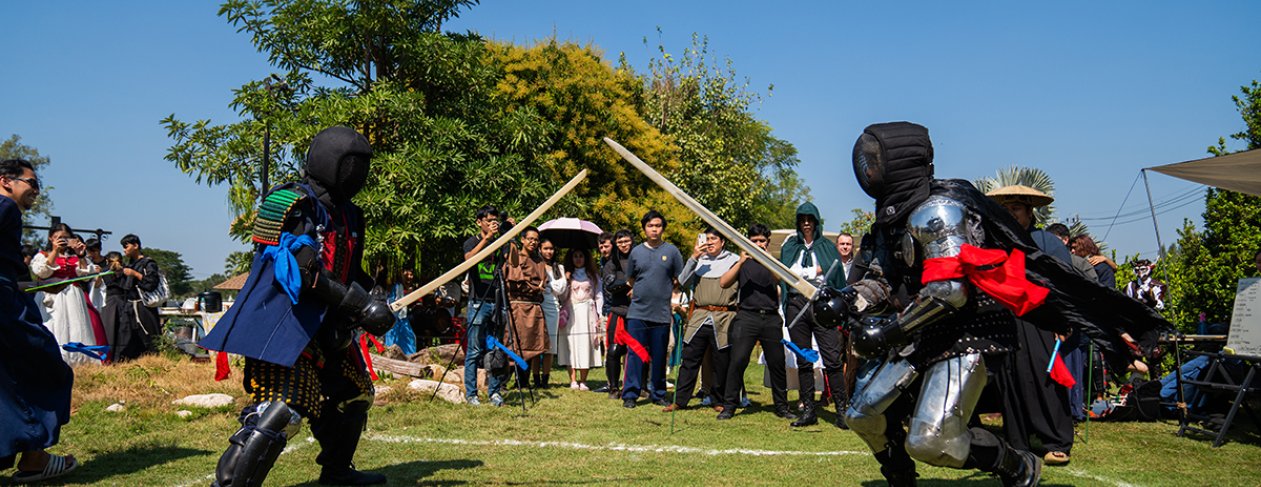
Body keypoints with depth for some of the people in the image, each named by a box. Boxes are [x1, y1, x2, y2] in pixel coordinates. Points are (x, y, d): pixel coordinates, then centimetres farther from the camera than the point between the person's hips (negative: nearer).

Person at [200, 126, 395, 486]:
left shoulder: (348, 215, 14)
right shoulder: (290, 204, -14)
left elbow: (353, 275, 18)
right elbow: (301, 271, -23)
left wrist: (371, 305, -1)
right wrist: (358, 303, -25)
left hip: (327, 327, 10)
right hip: (284, 324, -10)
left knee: (356, 395, 20)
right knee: (281, 411, -20)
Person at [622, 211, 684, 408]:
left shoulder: (672, 251, 3)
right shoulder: (636, 251, 8)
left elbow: (681, 279, 9)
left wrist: (665, 292, 7)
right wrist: (637, 293, 11)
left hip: (662, 314, 0)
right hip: (637, 312, 1)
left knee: (659, 357, 7)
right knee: (635, 355, -3)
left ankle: (658, 394, 18)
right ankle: (630, 395, 1)